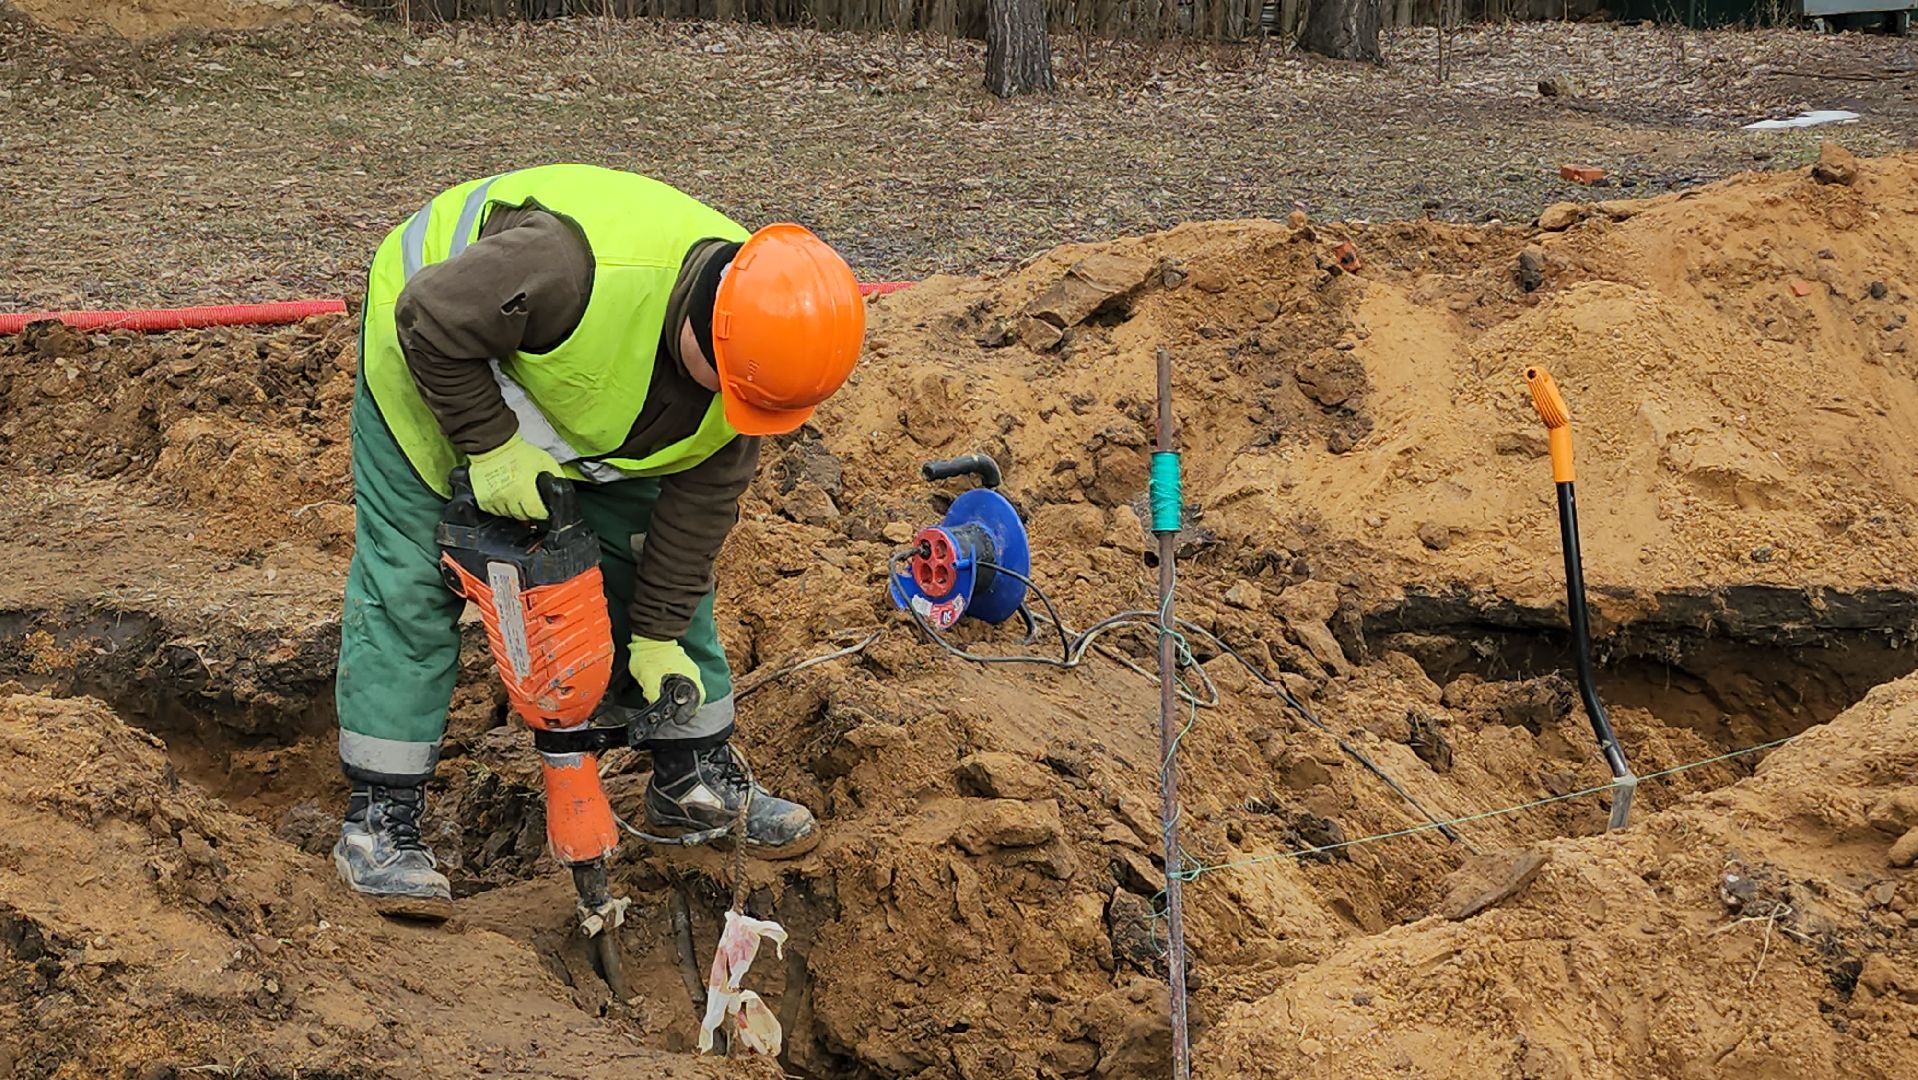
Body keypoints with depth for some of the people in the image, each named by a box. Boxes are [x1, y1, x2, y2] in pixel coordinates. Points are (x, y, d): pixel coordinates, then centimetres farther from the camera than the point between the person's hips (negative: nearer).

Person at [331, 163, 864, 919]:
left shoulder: (751, 349, -22)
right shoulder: (577, 269, -46)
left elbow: (701, 499, -11)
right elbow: (430, 321, -34)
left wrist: (658, 636, -9)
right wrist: (489, 445, -31)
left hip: (587, 397, 6)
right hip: (433, 366, -6)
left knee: (663, 554, 4)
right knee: (408, 582, -11)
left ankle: (695, 776, 17)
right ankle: (378, 820, -5)